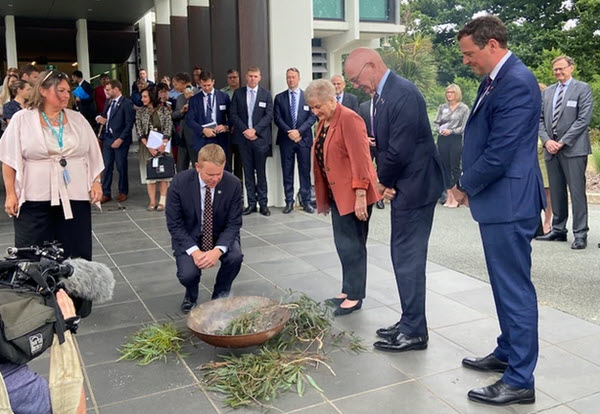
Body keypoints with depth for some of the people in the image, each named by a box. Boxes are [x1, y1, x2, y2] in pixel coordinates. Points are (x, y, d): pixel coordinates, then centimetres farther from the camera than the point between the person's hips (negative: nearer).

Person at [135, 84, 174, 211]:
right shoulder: (140, 112, 5)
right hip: (147, 147, 2)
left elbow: (168, 129, -6)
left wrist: (162, 146, -17)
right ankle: (152, 201, 3)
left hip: (162, 146, -1)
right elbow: (140, 132, -1)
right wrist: (149, 147, -13)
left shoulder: (164, 110, 0)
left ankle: (162, 201, 4)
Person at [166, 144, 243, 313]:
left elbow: (234, 223, -13)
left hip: (221, 236, 1)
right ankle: (191, 296, 16)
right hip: (188, 237, -1)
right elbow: (174, 223, -14)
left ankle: (220, 295, 4)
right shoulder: (180, 182, -20)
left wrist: (218, 250, -30)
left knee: (235, 256, -28)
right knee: (187, 274, -25)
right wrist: (194, 251, -27)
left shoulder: (233, 184, -18)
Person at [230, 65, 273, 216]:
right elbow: (234, 115, 3)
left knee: (261, 171, 2)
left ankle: (263, 203, 7)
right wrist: (245, 130, -9)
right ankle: (251, 203, 10)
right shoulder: (238, 93, 7)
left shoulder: (266, 94, 4)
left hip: (260, 137, -1)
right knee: (248, 171, 5)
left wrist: (255, 130, -12)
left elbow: (269, 115, -2)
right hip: (244, 137, 1)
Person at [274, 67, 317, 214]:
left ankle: (306, 201, 9)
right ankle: (289, 202, 10)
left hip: (304, 139, -1)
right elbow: (277, 118, 2)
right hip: (286, 140, 1)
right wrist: (289, 132, -12)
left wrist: (299, 131, -13)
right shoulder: (279, 97, 9)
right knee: (287, 172, 4)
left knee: (305, 171, 2)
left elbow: (313, 117, -1)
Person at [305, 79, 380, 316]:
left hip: (353, 195, -8)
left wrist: (360, 195, -22)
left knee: (352, 245, -1)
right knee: (343, 243, 13)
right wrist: (322, 198, 16)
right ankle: (348, 291, 24)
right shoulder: (323, 121, 12)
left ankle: (355, 296, 9)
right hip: (336, 194, 8)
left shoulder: (349, 119, -14)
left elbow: (360, 159, -19)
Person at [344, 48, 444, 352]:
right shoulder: (381, 95, 11)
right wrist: (385, 181, -3)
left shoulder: (402, 94, -20)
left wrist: (383, 181, -7)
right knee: (404, 256, 15)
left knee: (408, 258, -3)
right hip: (402, 186, 10)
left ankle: (415, 332, 10)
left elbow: (400, 150, -24)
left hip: (414, 186, -10)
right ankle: (410, 323, 28)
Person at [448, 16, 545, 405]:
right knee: (506, 285, 20)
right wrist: (467, 185, 7)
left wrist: (466, 187, -9)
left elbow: (499, 152, -23)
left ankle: (520, 380, 10)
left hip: (509, 202, -10)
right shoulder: (496, 79, 12)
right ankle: (507, 354, 36)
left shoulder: (517, 83, -19)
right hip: (498, 200, 10)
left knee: (515, 289, -1)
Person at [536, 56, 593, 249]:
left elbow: (583, 119, -7)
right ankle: (558, 230, 18)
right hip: (551, 148, 5)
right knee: (556, 192, 9)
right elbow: (540, 119, 13)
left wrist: (562, 142, -12)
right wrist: (547, 140, -4)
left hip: (573, 148, -5)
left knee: (577, 191, -6)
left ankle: (580, 234, -1)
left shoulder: (582, 89, 1)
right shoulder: (547, 92, 16)